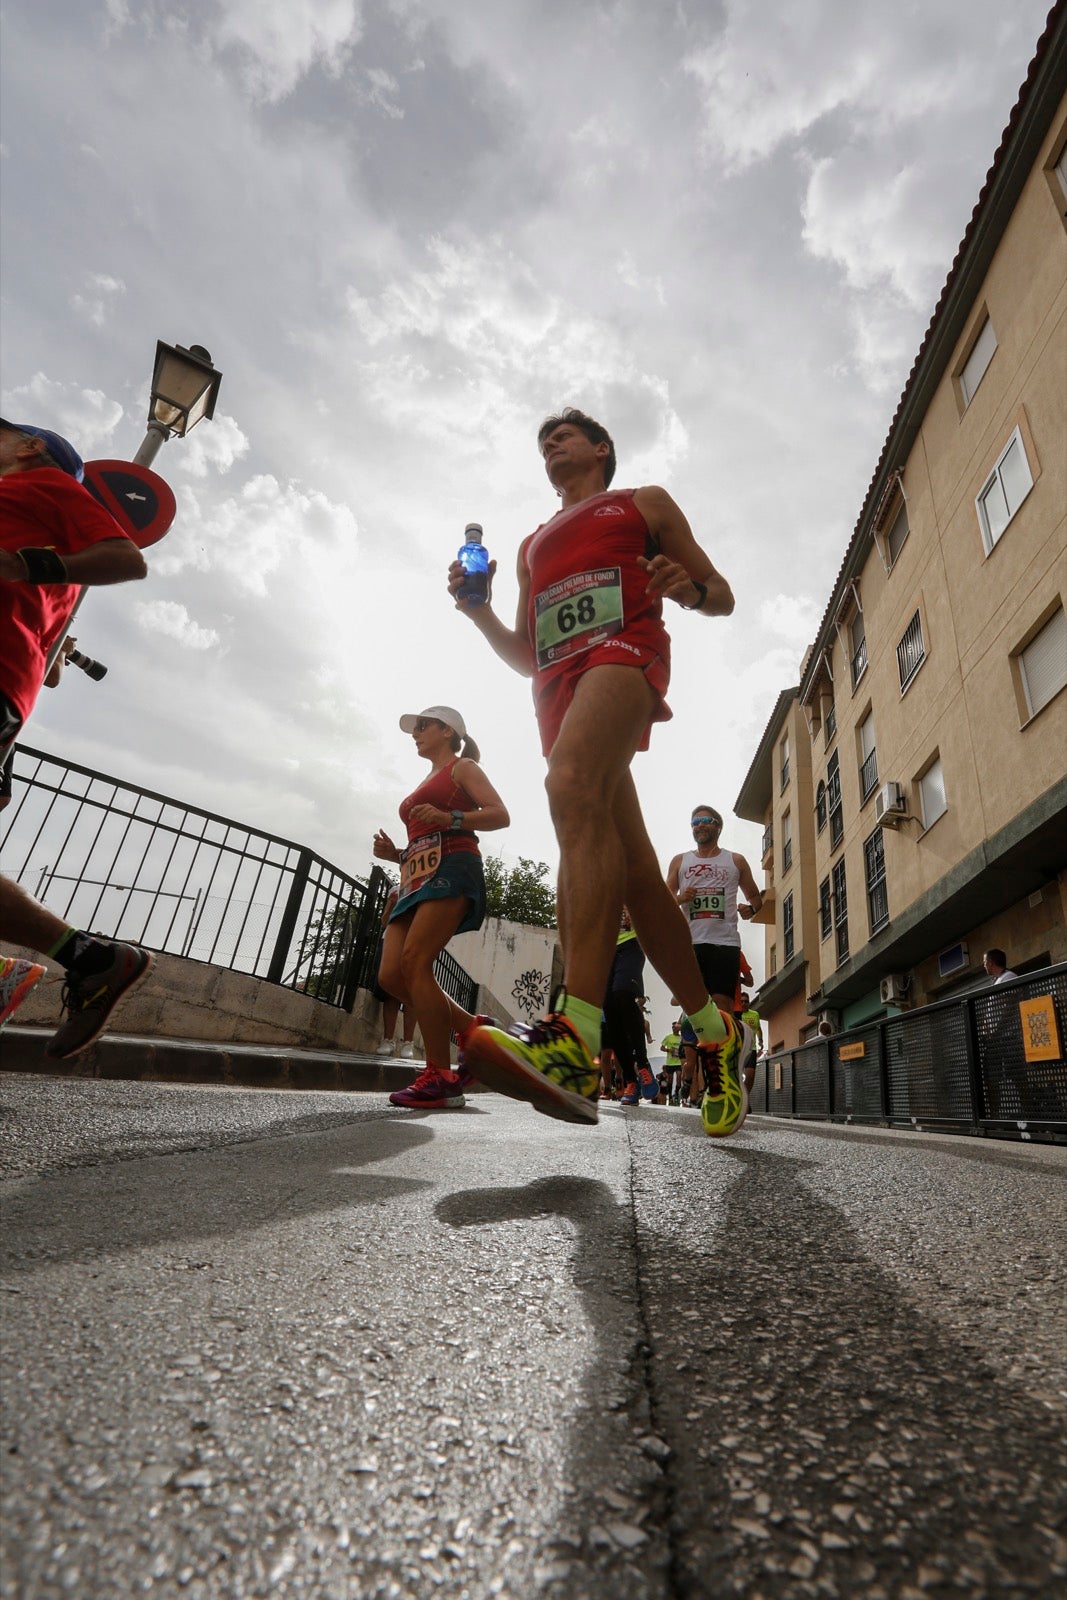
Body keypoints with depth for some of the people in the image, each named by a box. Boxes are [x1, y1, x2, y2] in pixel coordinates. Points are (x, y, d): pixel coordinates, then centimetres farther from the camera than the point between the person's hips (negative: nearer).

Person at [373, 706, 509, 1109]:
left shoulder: (462, 767, 11)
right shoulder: (425, 786, 33)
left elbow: (500, 814, -4)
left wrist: (448, 818, -18)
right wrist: (395, 853, 12)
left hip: (451, 868, -8)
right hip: (419, 876, 8)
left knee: (414, 961, -23)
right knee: (391, 975, -8)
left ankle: (439, 1079, -20)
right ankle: (473, 1030, 3)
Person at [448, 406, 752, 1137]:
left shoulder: (645, 502, 24)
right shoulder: (535, 543, 35)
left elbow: (722, 597, 18)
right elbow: (525, 657, 29)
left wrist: (689, 587, -6)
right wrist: (480, 611, 10)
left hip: (624, 649, -5)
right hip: (560, 681, 5)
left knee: (573, 785, -36)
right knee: (633, 867, -5)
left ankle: (576, 1040, -46)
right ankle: (716, 1031, 8)